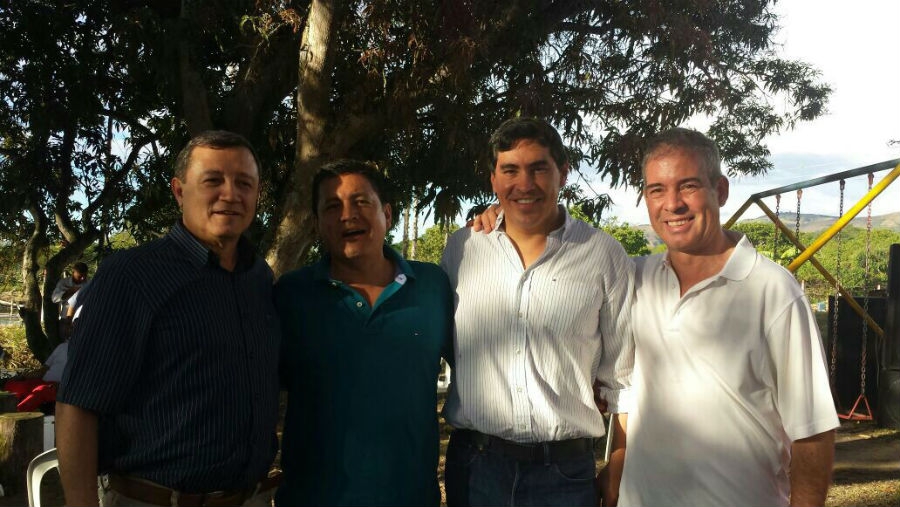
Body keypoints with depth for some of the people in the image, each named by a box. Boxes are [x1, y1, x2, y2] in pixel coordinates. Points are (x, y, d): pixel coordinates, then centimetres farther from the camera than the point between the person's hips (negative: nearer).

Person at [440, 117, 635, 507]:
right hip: (472, 466, 1)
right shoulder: (461, 248, 1)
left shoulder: (605, 257, -3)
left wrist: (620, 471, 1)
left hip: (566, 472, -1)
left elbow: (624, 377, 2)